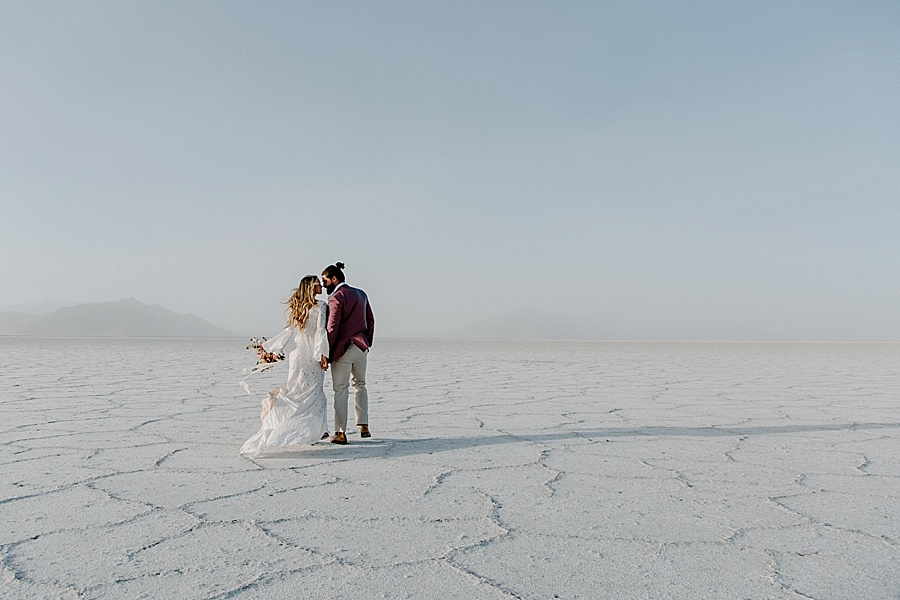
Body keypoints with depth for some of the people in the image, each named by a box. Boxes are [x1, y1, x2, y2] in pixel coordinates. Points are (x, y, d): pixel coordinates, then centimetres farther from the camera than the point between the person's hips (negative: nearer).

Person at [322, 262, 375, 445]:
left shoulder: (336, 298, -13)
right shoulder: (361, 294, 11)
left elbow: (332, 328, -19)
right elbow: (370, 321, 14)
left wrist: (326, 354, -17)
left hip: (343, 348, -7)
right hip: (361, 346, 7)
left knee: (340, 390, 0)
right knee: (359, 384, 21)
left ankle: (340, 433, 2)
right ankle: (364, 426, 20)